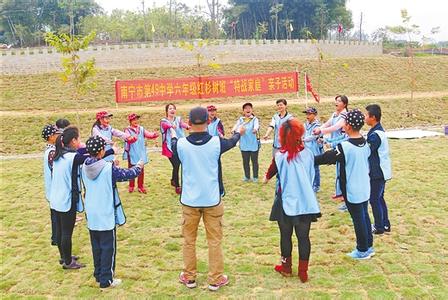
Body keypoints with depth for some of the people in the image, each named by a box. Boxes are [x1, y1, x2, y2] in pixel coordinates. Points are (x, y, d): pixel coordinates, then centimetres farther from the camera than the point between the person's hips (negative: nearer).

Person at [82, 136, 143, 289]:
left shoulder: (84, 167, -4)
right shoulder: (109, 168, -19)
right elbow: (127, 174, -5)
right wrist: (138, 167, 13)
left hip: (91, 215, 6)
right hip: (106, 215, -6)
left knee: (96, 247, 18)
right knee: (108, 248, 5)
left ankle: (98, 275, 30)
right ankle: (106, 280, 11)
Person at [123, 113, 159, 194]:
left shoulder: (141, 129, 5)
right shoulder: (128, 130, -6)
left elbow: (149, 135, -4)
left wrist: (154, 134, -26)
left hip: (141, 154, 3)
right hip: (132, 154, -3)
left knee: (141, 171, 8)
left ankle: (140, 186, 21)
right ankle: (131, 186, 25)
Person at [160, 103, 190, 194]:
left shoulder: (178, 119, 7)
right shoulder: (163, 121, 0)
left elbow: (182, 124, -17)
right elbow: (165, 125, -25)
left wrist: (187, 126, -42)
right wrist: (171, 125, -50)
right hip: (169, 147, -3)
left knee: (177, 165, 14)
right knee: (176, 165, -10)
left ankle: (173, 181, 41)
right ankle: (177, 186, 4)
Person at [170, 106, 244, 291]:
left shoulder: (181, 144, -10)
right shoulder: (216, 142, -11)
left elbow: (174, 147, 17)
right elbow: (231, 142, 13)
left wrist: (173, 136, 40)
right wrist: (239, 132, 36)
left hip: (190, 200, 1)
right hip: (212, 200, -1)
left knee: (189, 240, 15)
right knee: (214, 241, 10)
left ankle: (189, 277, 26)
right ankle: (215, 279, 18)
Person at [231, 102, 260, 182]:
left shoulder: (255, 119, -3)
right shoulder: (241, 119, 5)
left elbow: (257, 125, -25)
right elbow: (237, 125, -14)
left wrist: (255, 129, -50)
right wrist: (233, 129, -38)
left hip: (254, 144, -2)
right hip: (244, 145, 3)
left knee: (254, 161, 6)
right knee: (245, 161, 11)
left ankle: (255, 177, 20)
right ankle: (247, 176, 26)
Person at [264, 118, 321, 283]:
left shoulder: (280, 156, -13)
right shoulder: (308, 153, -5)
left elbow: (271, 171, 6)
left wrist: (266, 178, 26)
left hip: (286, 202, -2)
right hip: (306, 202, 2)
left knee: (286, 235, 15)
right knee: (304, 237, 10)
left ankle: (286, 267, 30)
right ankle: (303, 272, 18)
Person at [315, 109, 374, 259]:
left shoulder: (344, 147, -24)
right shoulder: (366, 143, -1)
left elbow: (326, 158, -18)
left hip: (352, 191, -7)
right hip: (365, 189, 7)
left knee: (358, 220, 5)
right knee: (365, 216, 19)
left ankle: (362, 250, 19)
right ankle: (369, 246, 31)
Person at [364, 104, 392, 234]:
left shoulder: (375, 135, -23)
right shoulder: (378, 131, 8)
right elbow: (369, 150, 12)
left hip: (378, 172, -10)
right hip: (380, 171, 10)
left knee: (374, 199, 1)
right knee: (379, 198, 17)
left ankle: (379, 227, 12)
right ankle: (385, 224, 26)